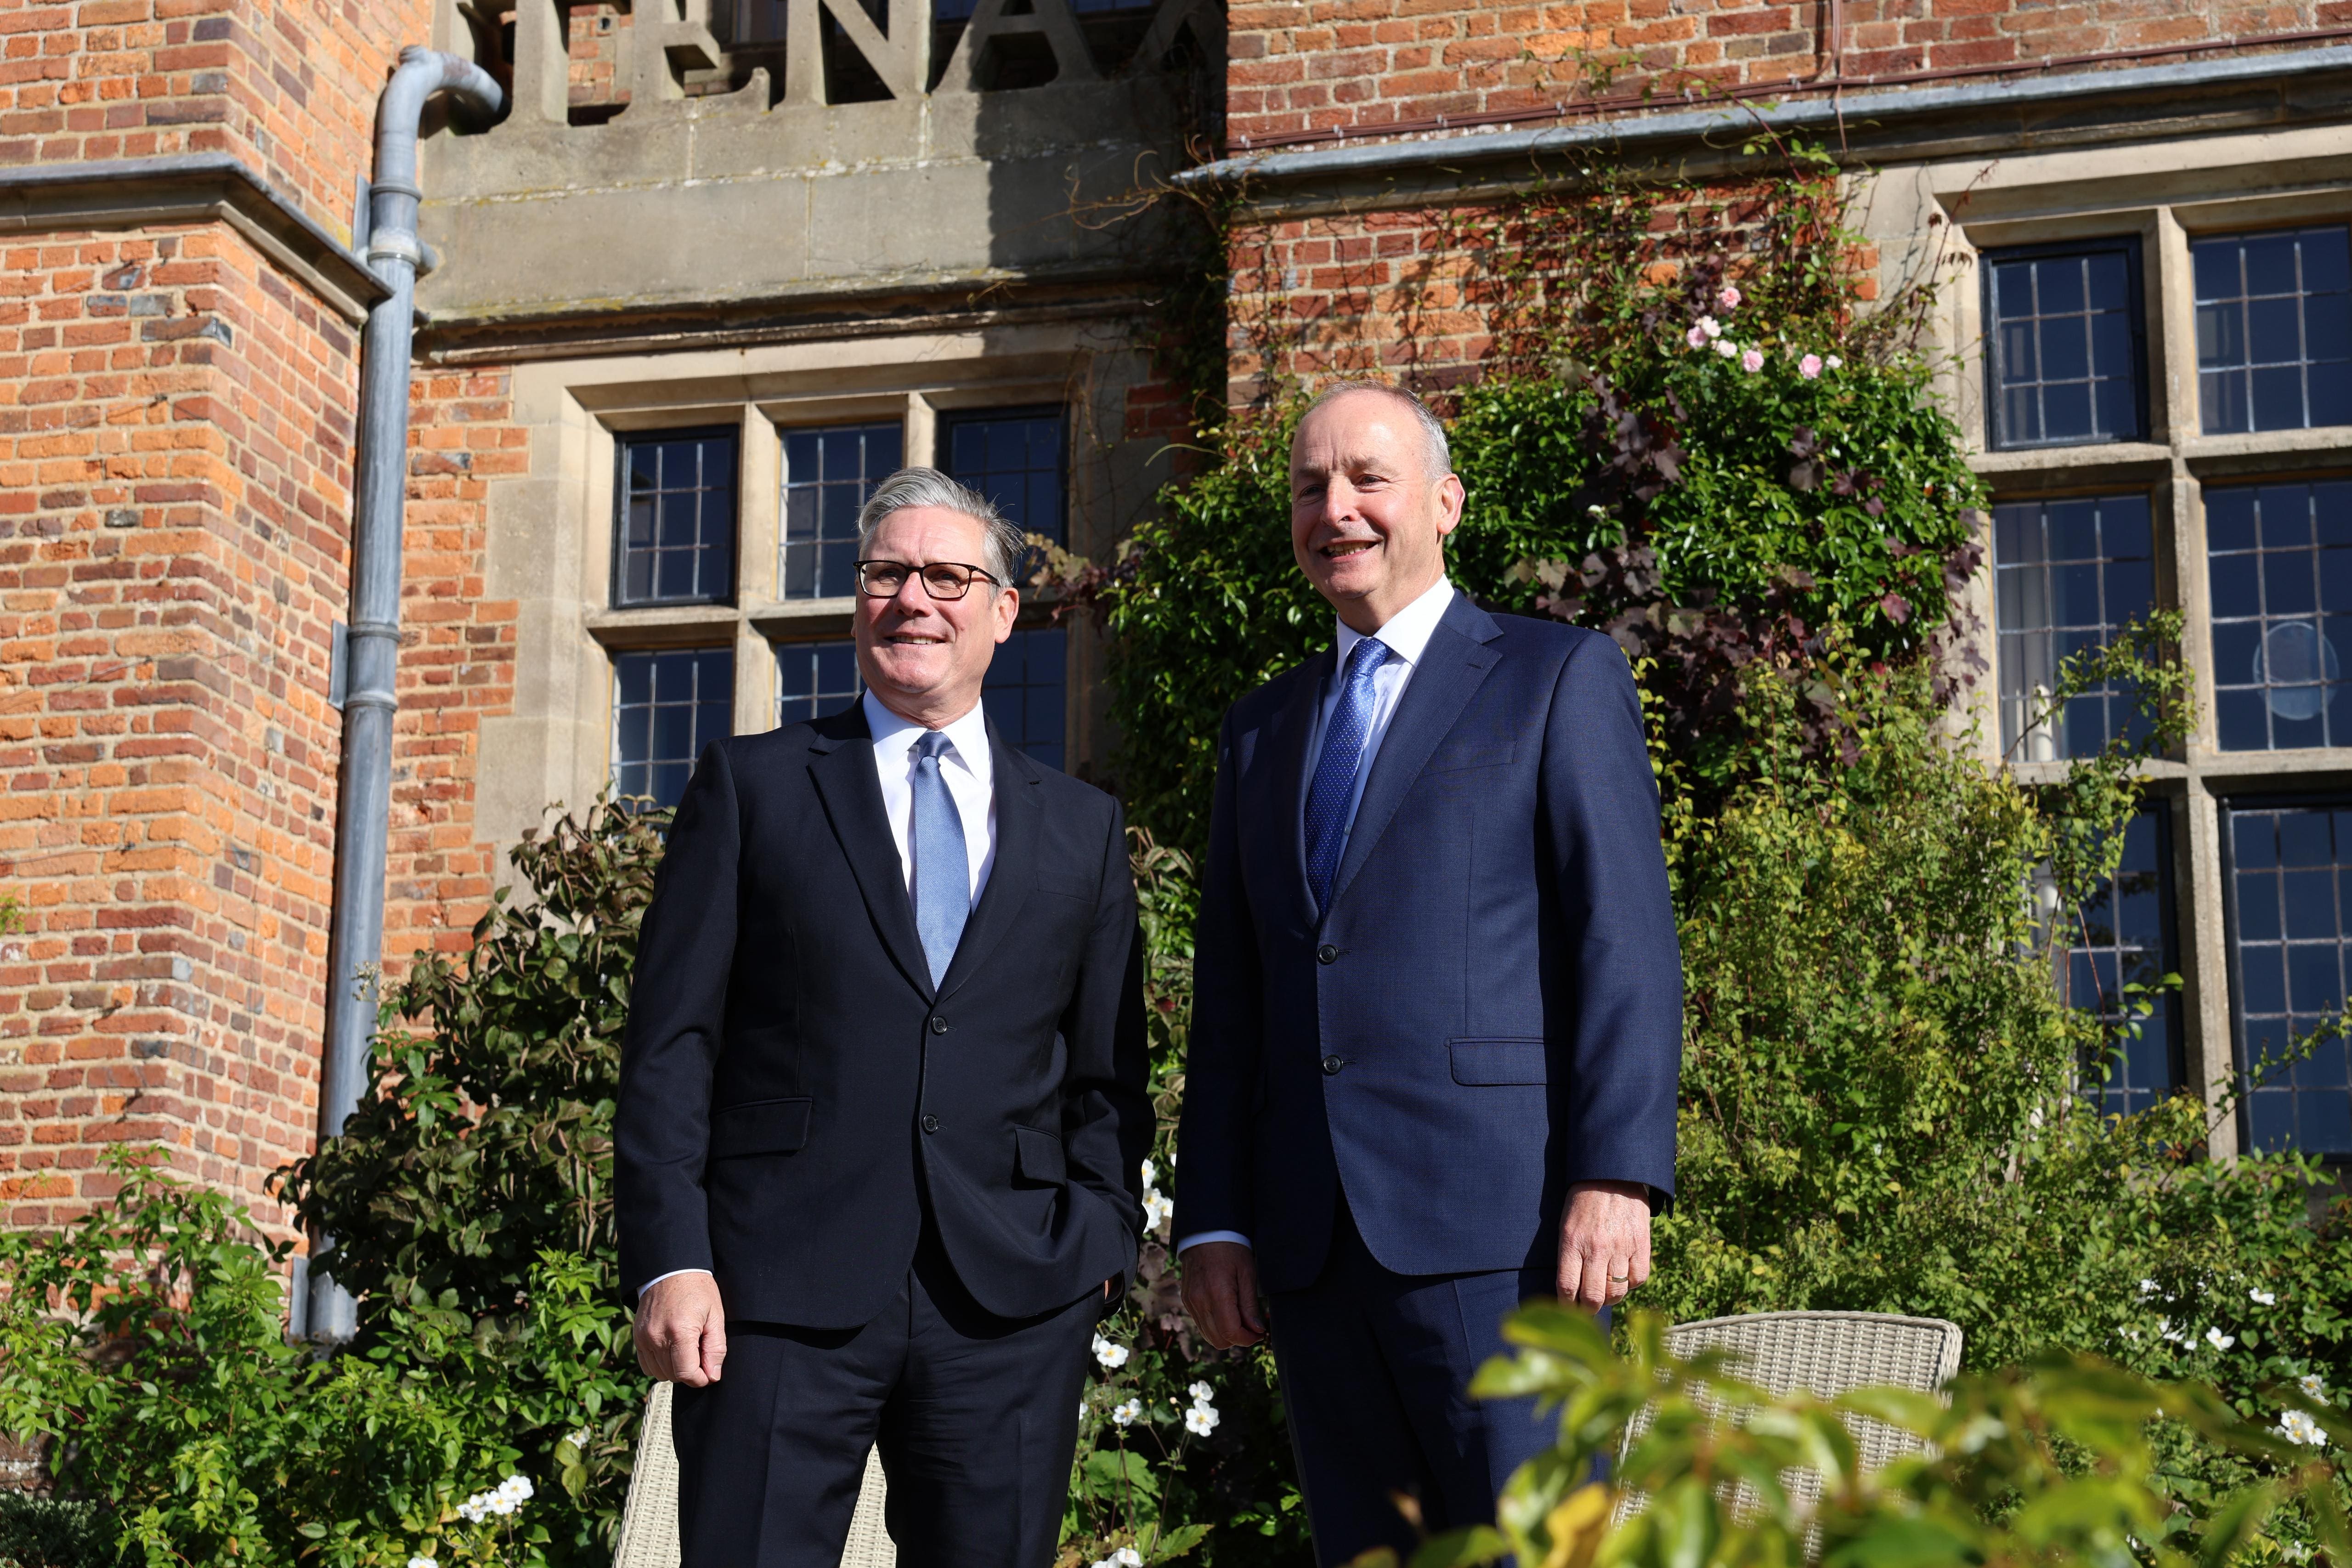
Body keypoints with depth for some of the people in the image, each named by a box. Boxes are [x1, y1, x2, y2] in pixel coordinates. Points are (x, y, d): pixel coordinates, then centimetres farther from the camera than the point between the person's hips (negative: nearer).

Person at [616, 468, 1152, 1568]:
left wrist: (1102, 1242, 0)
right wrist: (669, 1262, -7)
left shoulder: (1084, 829, 16)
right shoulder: (752, 786, 9)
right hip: (780, 1295, -2)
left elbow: (1107, 1076, 15)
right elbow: (671, 1043, 2)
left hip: (1010, 1310, 2)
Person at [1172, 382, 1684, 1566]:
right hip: (1310, 1243, 5)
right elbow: (1228, 997, 18)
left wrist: (1616, 1177, -14)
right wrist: (1212, 1218, 9)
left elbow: (1625, 942, -3)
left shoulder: (1558, 679, 6)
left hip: (1496, 1222, -5)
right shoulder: (1262, 730, 21)